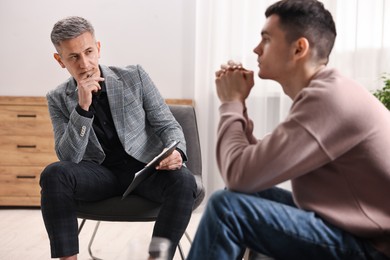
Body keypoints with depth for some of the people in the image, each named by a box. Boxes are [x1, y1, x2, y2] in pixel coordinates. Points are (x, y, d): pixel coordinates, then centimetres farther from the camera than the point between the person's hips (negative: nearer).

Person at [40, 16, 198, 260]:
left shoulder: (135, 76, 0)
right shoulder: (58, 99, 1)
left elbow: (168, 126, 3)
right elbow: (69, 158, -9)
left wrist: (176, 153, -21)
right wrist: (83, 107, -22)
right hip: (101, 173, 1)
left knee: (183, 180, -33)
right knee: (53, 174, -29)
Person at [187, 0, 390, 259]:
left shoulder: (328, 97, -23)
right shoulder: (325, 92, 9)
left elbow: (241, 175, -24)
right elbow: (256, 169, 12)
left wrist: (231, 103, -9)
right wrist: (237, 104, 3)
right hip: (351, 227, 10)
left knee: (226, 206, -17)